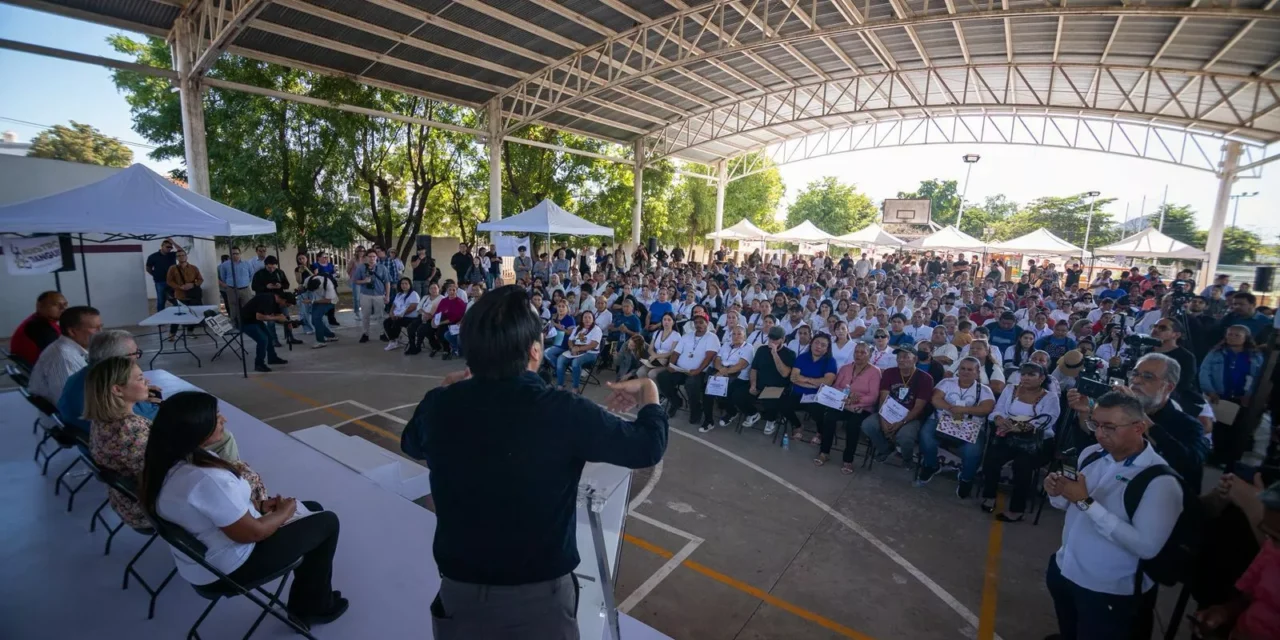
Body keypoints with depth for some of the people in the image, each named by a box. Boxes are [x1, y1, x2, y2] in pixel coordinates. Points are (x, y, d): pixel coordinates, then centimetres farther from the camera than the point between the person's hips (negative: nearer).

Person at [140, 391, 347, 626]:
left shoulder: (169, 461, -5)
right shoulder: (206, 479, -36)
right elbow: (250, 533, -26)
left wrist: (261, 505, 1)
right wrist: (284, 512, -9)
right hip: (228, 568, -9)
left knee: (313, 509, 18)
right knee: (327, 522, 2)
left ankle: (304, 599, 27)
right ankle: (315, 607, 19)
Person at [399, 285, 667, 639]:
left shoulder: (440, 405, -14)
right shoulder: (566, 412, -25)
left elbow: (411, 444, 11)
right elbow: (649, 446, -11)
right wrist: (649, 390, 6)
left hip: (459, 593, 3)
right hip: (540, 597, -2)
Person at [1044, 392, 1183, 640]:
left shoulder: (1161, 481, -21)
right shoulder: (1090, 454, -2)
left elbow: (1147, 546, -28)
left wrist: (1086, 503, -31)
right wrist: (1058, 494, -12)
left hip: (1111, 594, -6)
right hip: (1063, 571, 6)